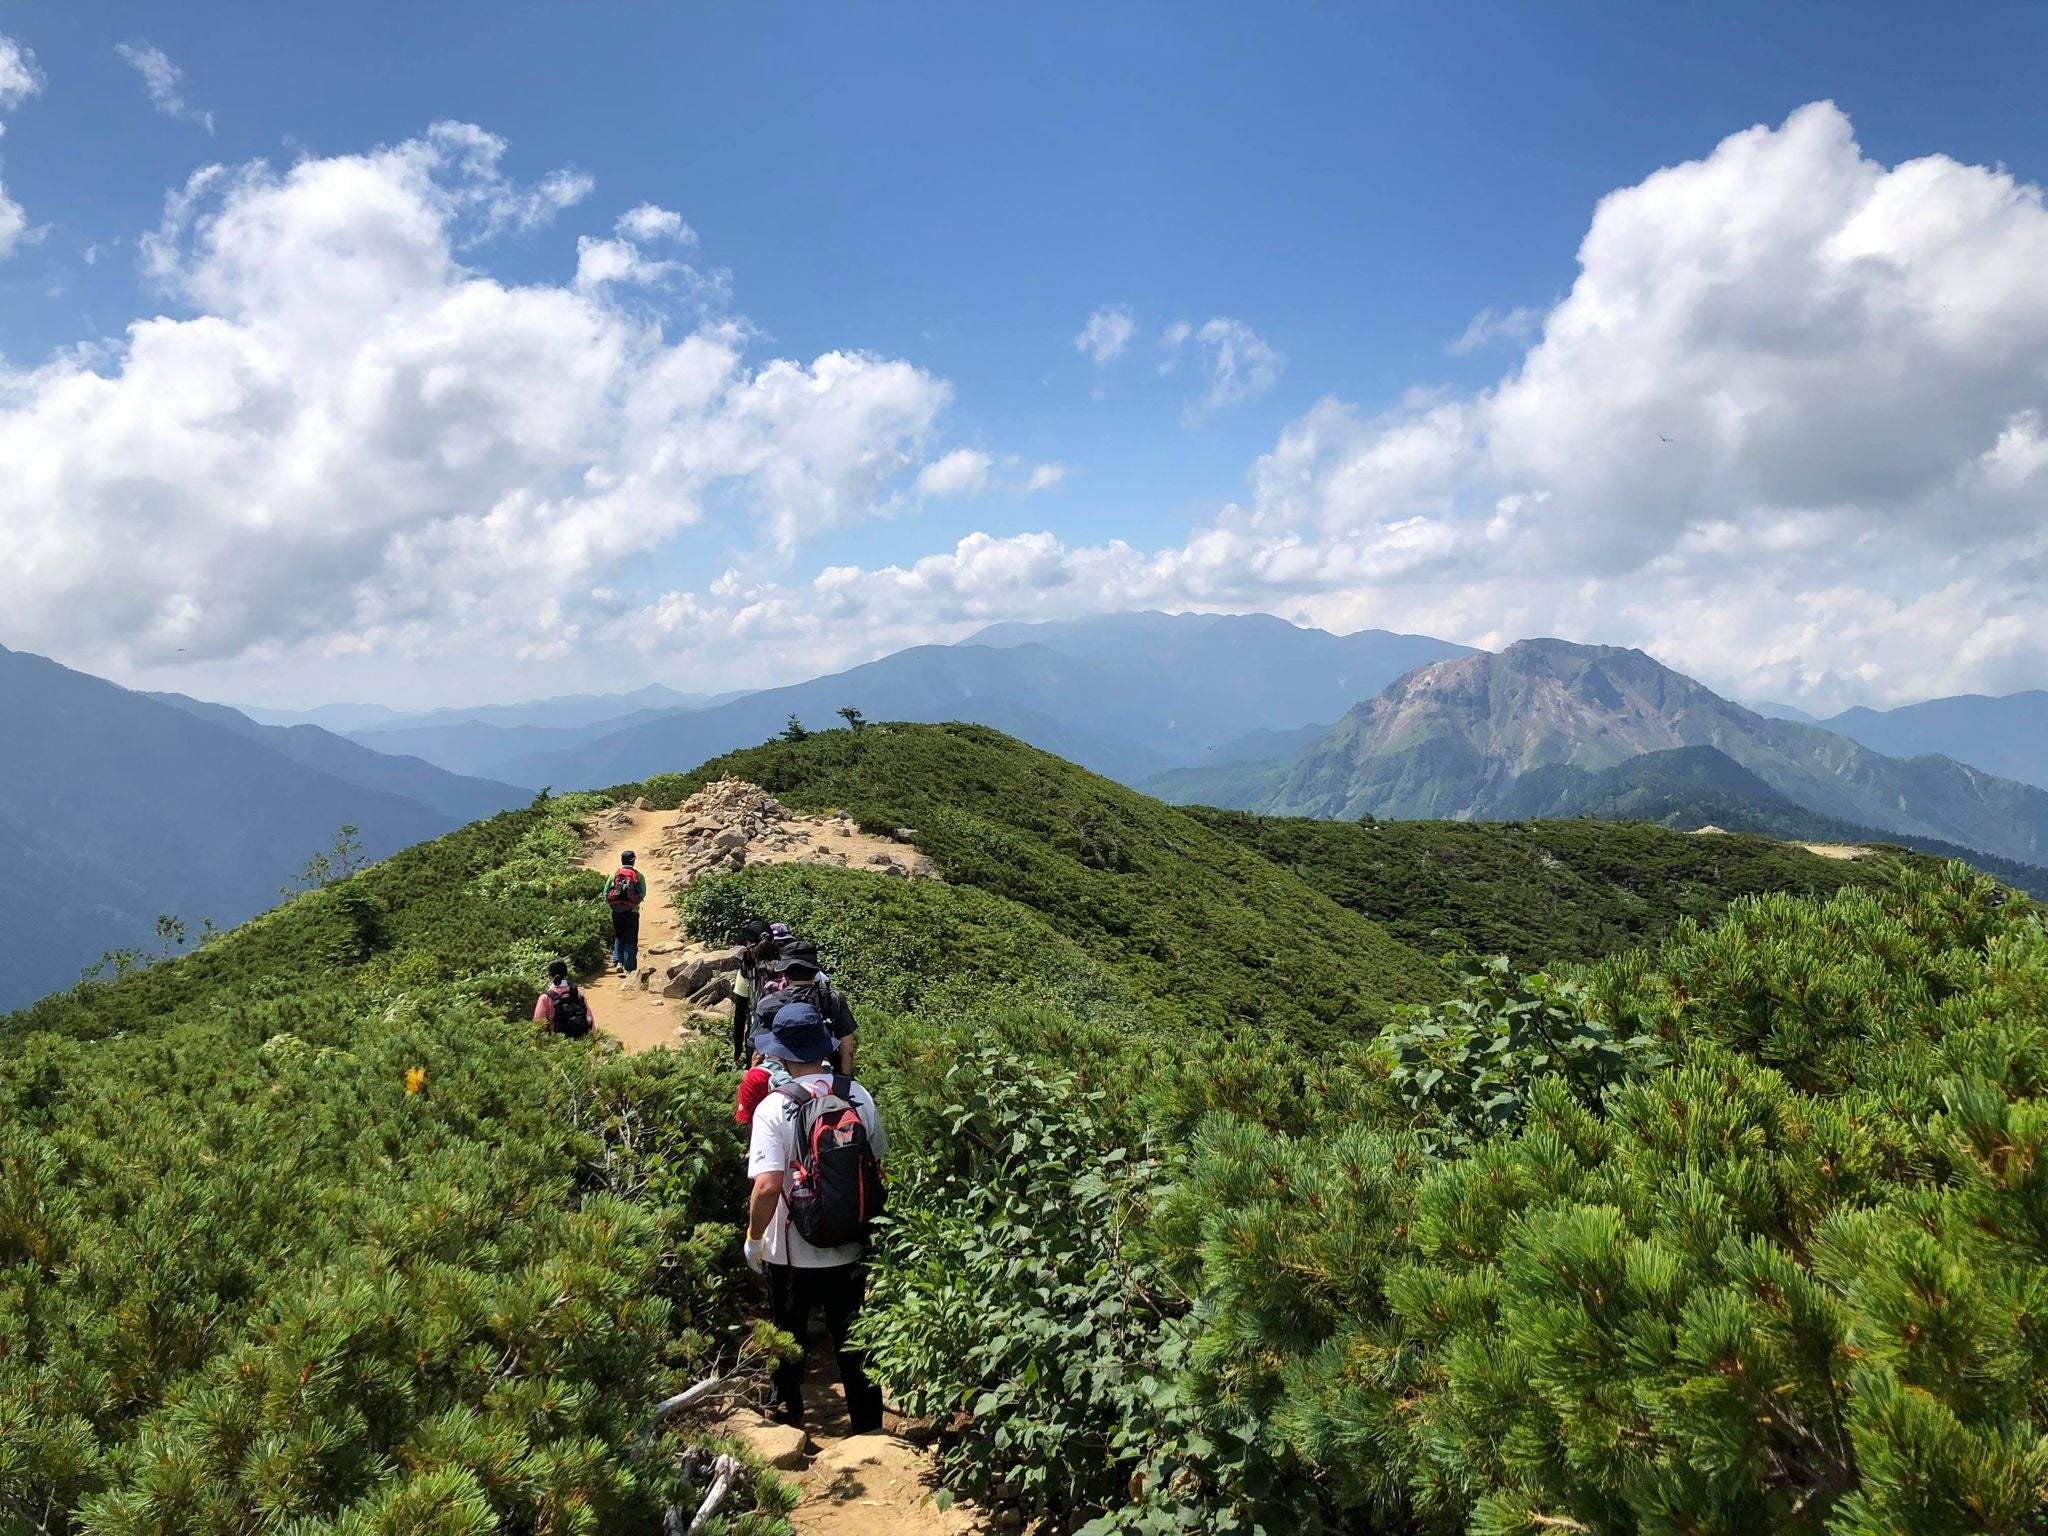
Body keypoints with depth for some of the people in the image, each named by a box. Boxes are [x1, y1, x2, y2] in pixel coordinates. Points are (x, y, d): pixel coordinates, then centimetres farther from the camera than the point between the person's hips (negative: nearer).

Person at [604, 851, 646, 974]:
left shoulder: (614, 874, 5)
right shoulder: (638, 875, 0)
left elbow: (605, 892, 0)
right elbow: (643, 893, -10)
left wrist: (610, 904, 11)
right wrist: (636, 902, 5)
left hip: (616, 911, 2)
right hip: (632, 911, -2)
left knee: (618, 937, 20)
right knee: (631, 940, 6)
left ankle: (618, 961, 4)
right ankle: (630, 969, 4)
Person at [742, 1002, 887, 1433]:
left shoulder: (774, 1107, -20)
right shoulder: (859, 1097, -8)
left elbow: (768, 1185, -27)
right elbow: (877, 1166, 4)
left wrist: (753, 1238, -11)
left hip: (790, 1252, -2)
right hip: (849, 1248, 2)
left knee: (787, 1339, 21)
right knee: (853, 1340, 16)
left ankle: (787, 1417, 38)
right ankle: (867, 1424, 23)